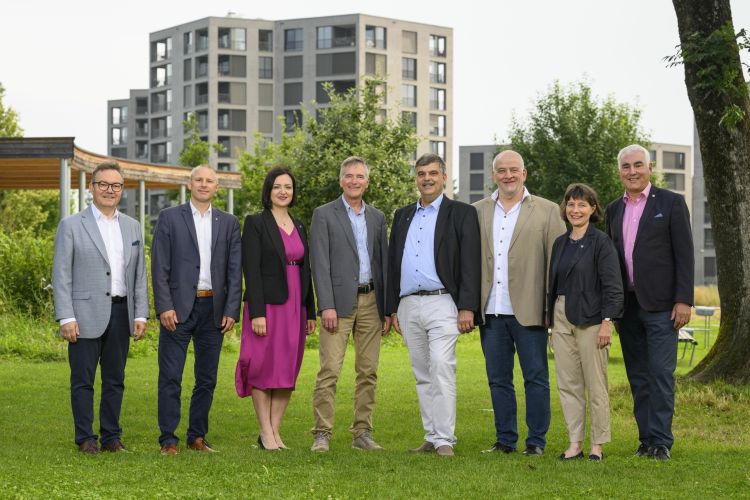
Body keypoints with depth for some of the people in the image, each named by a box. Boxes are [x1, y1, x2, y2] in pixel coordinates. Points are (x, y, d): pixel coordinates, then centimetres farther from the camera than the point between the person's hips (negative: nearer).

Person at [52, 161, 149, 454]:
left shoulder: (132, 227, 13)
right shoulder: (71, 226, 0)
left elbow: (139, 275, 14)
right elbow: (61, 275, -4)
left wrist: (140, 315, 6)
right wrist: (66, 318, -11)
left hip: (121, 314, 4)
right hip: (86, 314, -4)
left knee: (115, 380, 8)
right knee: (83, 380, 0)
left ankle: (111, 437, 16)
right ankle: (85, 438, 8)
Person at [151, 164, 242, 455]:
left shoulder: (228, 223, 11)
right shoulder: (169, 218, 3)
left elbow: (235, 271, 7)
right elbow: (159, 267, -2)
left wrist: (231, 310, -2)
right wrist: (164, 307, -11)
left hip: (214, 309, 3)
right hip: (178, 308, -3)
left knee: (207, 379, 8)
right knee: (170, 378, -3)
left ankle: (198, 437, 18)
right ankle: (168, 440, 3)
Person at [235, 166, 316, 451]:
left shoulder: (298, 227, 14)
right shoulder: (255, 224, -4)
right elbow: (251, 270, -10)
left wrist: (310, 312, 13)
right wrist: (256, 313, -17)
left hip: (294, 307, 6)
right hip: (267, 305, -6)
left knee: (288, 372, 5)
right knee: (264, 369, -2)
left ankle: (275, 431, 11)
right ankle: (265, 432, 5)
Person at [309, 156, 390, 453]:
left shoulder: (377, 217, 15)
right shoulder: (324, 214, 1)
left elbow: (384, 262, 14)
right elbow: (320, 263, -5)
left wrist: (387, 309, 9)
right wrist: (326, 306, -14)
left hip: (371, 302, 4)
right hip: (340, 302, -4)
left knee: (368, 371, 5)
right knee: (329, 370, -9)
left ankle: (362, 433, 11)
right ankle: (322, 434, -4)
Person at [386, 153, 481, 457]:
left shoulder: (461, 214, 2)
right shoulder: (403, 216, 18)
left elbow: (470, 264, -4)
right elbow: (393, 263, 19)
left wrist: (467, 307, -12)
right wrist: (393, 309, 14)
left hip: (441, 303, -5)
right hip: (408, 305, 5)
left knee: (442, 367, -15)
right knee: (422, 375, 8)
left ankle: (445, 439, -13)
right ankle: (431, 437, 13)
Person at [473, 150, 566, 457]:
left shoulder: (547, 211, 2)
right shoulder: (478, 212, 11)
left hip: (528, 311, -3)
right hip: (491, 312, 3)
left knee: (536, 379, 2)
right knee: (498, 380, 9)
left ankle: (536, 440, 11)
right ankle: (505, 439, 18)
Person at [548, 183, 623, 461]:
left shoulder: (601, 242, -6)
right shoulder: (560, 243, 13)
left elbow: (612, 285, -10)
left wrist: (607, 321, -17)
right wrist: (550, 319, 13)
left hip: (590, 318, -6)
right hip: (561, 318, 6)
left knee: (595, 384, 0)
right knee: (567, 383, 6)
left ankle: (597, 445, 7)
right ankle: (575, 443, 12)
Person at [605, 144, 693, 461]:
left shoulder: (671, 203, 0)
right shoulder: (614, 209, 14)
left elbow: (684, 254, -4)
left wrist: (684, 300, -11)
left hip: (660, 304, -5)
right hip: (627, 304, 5)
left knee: (661, 373, -6)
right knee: (638, 376, 7)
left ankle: (661, 441, -1)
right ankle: (646, 439, 13)